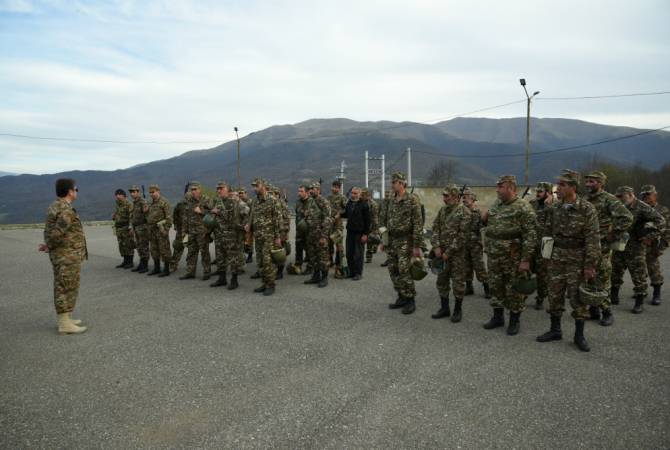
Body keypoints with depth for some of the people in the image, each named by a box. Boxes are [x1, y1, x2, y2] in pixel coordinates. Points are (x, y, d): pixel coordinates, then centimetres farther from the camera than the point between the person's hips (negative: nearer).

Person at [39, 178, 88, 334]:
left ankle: (64, 319, 23)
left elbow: (51, 231, 15)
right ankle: (65, 324, 0)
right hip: (68, 256, -10)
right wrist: (49, 247, -6)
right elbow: (56, 234, -24)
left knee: (63, 288, 15)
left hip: (62, 255, 10)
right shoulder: (66, 210, -20)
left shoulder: (55, 207, 13)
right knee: (67, 289, -5)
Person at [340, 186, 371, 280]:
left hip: (359, 233, -6)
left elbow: (367, 220, -9)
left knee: (358, 254, 1)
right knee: (349, 253, 8)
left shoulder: (364, 205, -8)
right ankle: (351, 271, 21)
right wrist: (340, 214, 5)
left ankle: (358, 273, 12)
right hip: (350, 231, 6)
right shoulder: (349, 203, 10)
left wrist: (365, 234, -13)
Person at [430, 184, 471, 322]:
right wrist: (436, 246, -5)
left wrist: (449, 252, -16)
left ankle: (458, 310, 16)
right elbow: (435, 228, 9)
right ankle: (444, 308, 24)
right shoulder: (442, 210, 10)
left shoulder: (465, 212, -11)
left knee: (458, 282, 2)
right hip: (441, 252, 7)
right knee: (441, 281, 12)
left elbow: (462, 235, -16)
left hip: (457, 254, -6)